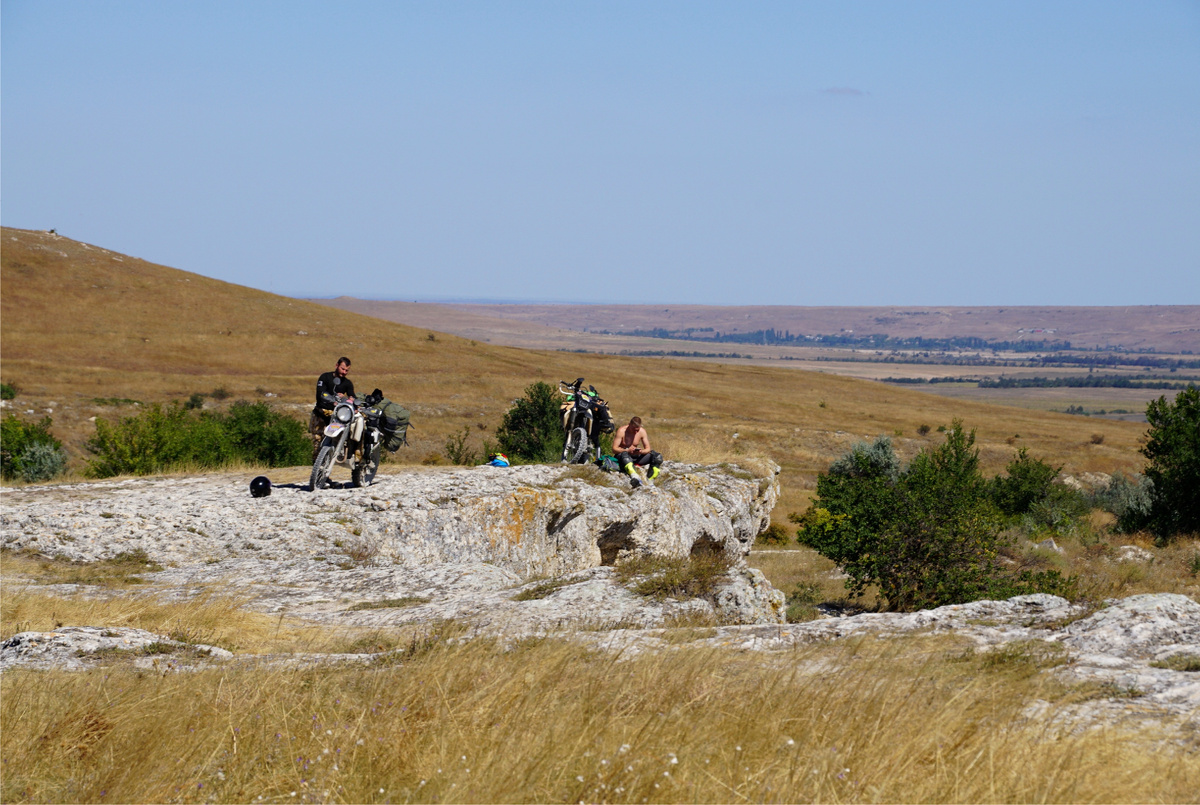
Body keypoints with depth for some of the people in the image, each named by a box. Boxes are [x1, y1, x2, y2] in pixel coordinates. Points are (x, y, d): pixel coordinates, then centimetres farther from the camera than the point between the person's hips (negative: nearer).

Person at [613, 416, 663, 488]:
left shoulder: (642, 431, -2)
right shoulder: (622, 431, -15)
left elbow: (648, 449, 0)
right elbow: (614, 449, -17)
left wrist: (641, 451, -25)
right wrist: (627, 450, -34)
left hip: (636, 457, 5)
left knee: (658, 457, -14)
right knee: (625, 455, -43)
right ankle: (634, 478, -70)